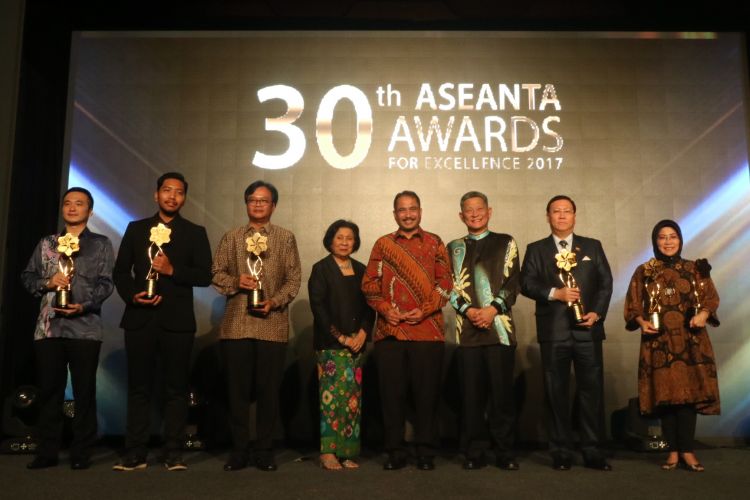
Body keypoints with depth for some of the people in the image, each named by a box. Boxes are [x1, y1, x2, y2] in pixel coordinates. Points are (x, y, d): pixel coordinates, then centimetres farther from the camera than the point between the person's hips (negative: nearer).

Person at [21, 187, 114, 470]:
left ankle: (81, 453, 9)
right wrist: (47, 282, -7)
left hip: (85, 328, -3)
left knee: (84, 392, 1)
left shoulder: (101, 244, 7)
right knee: (49, 390, 6)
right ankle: (47, 452, 15)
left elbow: (105, 283, -2)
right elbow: (27, 276, 13)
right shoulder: (46, 243, 16)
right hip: (48, 327, 3)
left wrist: (84, 306, -17)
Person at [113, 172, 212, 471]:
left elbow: (204, 276, -1)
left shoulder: (195, 233, 8)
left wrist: (172, 270, -13)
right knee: (139, 387, 6)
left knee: (176, 388, 2)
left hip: (177, 321, -1)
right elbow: (121, 271, 10)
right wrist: (132, 295, -7)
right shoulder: (136, 229, 13)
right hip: (140, 318, 2)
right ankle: (135, 453, 13)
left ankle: (174, 453, 8)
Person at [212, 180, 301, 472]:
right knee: (237, 388, 5)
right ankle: (238, 450, 17)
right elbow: (217, 273, 9)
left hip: (273, 324, -1)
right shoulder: (231, 237, 12)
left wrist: (275, 301, -11)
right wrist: (236, 282, -11)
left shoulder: (285, 238, 8)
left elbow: (294, 279, 3)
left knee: (269, 389, 3)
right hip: (236, 324, 1)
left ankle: (265, 451, 15)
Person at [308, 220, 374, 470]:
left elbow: (369, 306, 13)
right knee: (332, 394, -10)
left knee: (353, 398, 2)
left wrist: (362, 333, -4)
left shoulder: (360, 270, 15)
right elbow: (318, 307, -6)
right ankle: (327, 452, -4)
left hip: (356, 343, 4)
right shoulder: (321, 269, 2)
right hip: (330, 344, -4)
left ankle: (347, 452, 8)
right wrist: (340, 337, -10)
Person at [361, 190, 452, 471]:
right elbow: (369, 283, 8)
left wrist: (425, 310, -10)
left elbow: (445, 283, 3)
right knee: (391, 392, 4)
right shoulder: (383, 244, 12)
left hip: (427, 331, -1)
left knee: (426, 392, 3)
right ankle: (395, 452, 15)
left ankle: (426, 452, 15)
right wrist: (385, 309, -7)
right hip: (390, 331, 1)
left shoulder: (435, 243, 9)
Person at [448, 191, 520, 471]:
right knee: (471, 393, 2)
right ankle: (473, 453, 12)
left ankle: (504, 452, 11)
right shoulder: (454, 248, 16)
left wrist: (493, 308, -11)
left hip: (500, 326, -1)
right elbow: (451, 287, 9)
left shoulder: (506, 243, 12)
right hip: (468, 328, 1)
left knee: (502, 391, 0)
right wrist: (468, 310, -8)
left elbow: (513, 283, 3)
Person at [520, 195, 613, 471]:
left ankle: (592, 451, 11)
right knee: (556, 392, 3)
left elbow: (605, 282, 7)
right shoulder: (536, 249, 10)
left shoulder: (593, 246, 14)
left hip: (587, 329, 1)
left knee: (592, 390, 1)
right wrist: (555, 293, -16)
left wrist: (597, 312, -6)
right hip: (553, 331, -1)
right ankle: (561, 452, 12)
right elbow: (526, 283, -1)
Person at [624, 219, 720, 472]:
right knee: (665, 395, 1)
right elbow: (633, 306, 6)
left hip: (690, 342, 1)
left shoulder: (695, 269, 8)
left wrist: (704, 314, -13)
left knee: (689, 394, -4)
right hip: (659, 343, 0)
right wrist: (642, 322, -12)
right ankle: (673, 451, 9)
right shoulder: (643, 272, 6)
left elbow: (711, 298, 7)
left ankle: (687, 450, 5)